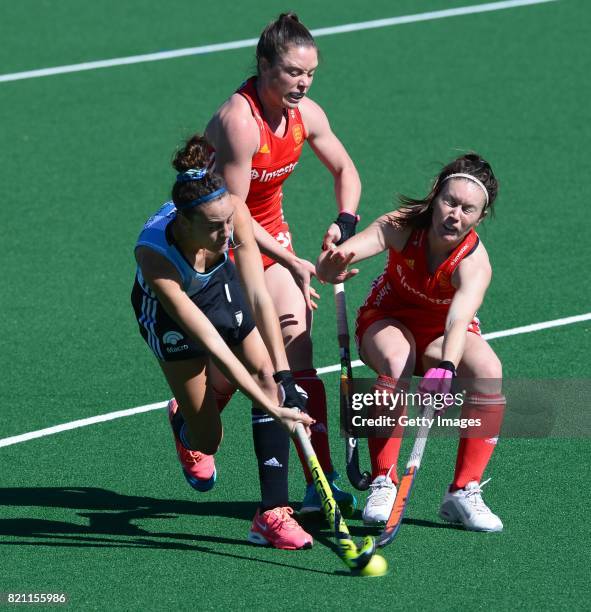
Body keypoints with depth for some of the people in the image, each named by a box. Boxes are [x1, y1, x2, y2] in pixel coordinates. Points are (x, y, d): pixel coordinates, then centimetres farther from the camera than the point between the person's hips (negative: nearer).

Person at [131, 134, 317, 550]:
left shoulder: (234, 212, -33)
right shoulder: (153, 254, -42)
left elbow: (259, 298, -30)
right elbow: (212, 344, -42)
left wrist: (284, 377, -37)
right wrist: (270, 407, -43)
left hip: (220, 283, 4)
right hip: (168, 308, -4)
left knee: (266, 372, -16)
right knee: (207, 438, -3)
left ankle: (272, 513, -12)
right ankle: (182, 422, 38)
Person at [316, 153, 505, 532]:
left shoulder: (474, 262, -29)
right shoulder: (401, 226, -25)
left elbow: (459, 320, -48)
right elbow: (338, 258, -37)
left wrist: (445, 367, -67)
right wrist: (329, 268, -63)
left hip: (444, 337, 0)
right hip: (388, 321, 0)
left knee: (489, 371, -31)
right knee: (396, 361, -36)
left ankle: (464, 492, -19)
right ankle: (383, 485, -27)